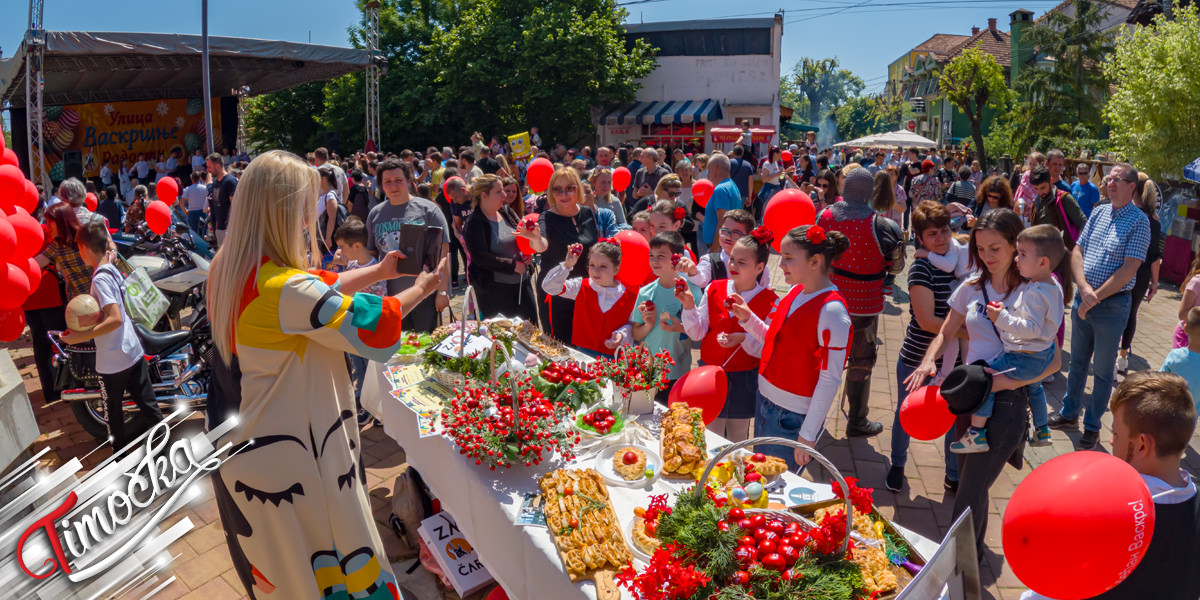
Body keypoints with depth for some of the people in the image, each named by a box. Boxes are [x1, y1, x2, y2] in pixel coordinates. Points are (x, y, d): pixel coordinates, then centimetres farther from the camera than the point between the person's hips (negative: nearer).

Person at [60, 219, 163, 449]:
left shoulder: (100, 279, -21)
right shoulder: (114, 270, 5)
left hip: (112, 360, -7)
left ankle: (120, 449, 28)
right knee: (146, 403, 15)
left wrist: (81, 337, -29)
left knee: (113, 407, 13)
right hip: (134, 350, 7)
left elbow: (115, 319, -30)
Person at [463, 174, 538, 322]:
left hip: (521, 282, 7)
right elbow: (480, 257, -19)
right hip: (493, 288, -7)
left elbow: (523, 232, 17)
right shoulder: (474, 222, -11)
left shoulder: (506, 212, 7)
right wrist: (513, 265, -17)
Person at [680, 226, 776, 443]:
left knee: (738, 438, 15)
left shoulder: (769, 301, -9)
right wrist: (689, 307, -16)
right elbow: (697, 333, -1)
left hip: (745, 378, -2)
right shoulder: (713, 289, -2)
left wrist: (745, 339, -25)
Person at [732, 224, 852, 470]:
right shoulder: (796, 291, 4)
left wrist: (808, 435, -18)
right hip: (765, 401, 8)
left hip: (793, 416, -8)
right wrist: (747, 318, 2)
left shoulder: (831, 310, -20)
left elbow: (830, 380, -20)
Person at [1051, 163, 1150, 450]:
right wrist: (1084, 288, -12)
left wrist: (1095, 298, -16)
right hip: (1083, 298, 5)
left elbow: (1129, 269, -17)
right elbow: (1077, 252, 4)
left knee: (1103, 370, 7)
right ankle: (1070, 413, 32)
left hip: (1112, 305, -5)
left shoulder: (1138, 221, -11)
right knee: (1077, 361, 17)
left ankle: (1092, 425, 19)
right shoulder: (1098, 213, 6)